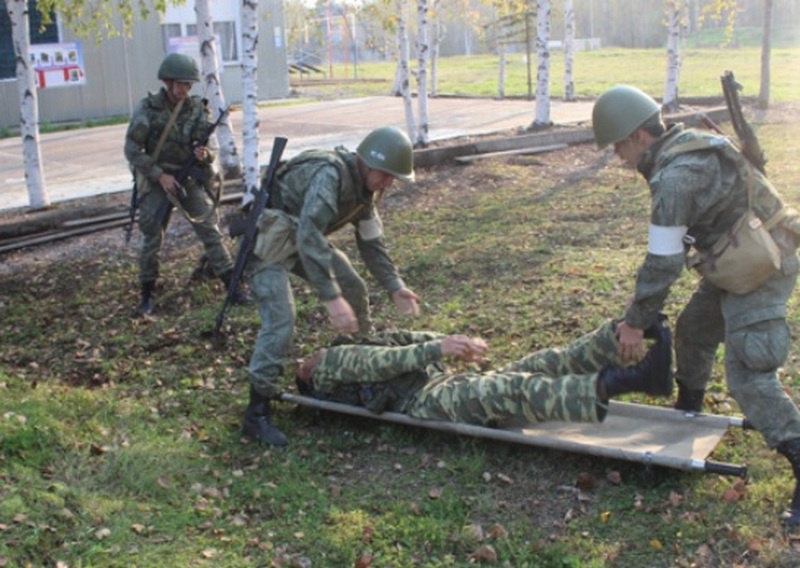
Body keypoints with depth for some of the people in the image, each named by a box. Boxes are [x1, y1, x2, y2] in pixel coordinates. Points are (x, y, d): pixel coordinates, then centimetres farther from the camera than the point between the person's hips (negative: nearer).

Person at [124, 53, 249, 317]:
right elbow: (132, 150, -10)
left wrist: (204, 154, -22)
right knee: (151, 238, 3)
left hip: (190, 177, 2)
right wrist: (160, 175, -17)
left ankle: (233, 286, 4)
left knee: (210, 231, -2)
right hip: (156, 179, -2)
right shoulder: (147, 108, -12)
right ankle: (147, 295, 16)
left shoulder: (197, 107, -5)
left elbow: (205, 145, 2)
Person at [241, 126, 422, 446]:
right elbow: (309, 237, -43)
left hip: (305, 238, 9)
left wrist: (395, 286, -4)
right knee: (280, 319, -22)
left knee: (354, 290, 12)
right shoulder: (330, 174, -32)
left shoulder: (364, 189, -2)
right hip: (267, 240, -9)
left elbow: (371, 242, 7)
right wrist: (331, 298, -48)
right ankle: (256, 413, -16)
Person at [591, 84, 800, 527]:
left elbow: (663, 262, -21)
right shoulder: (688, 145, 5)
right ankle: (687, 413, 46)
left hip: (760, 270, -10)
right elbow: (677, 241, 13)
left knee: (748, 377, -11)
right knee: (693, 332, 24)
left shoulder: (674, 177, -25)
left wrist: (635, 321, -10)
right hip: (737, 261, 10)